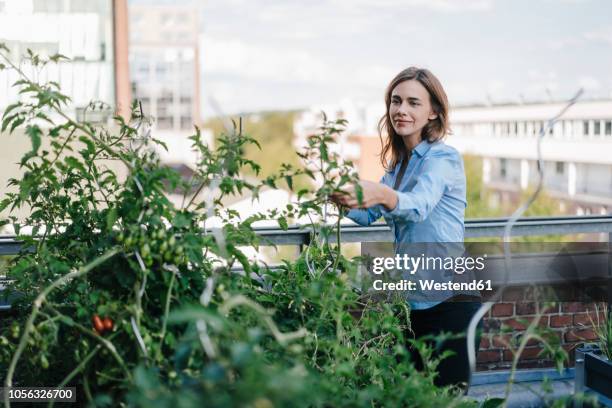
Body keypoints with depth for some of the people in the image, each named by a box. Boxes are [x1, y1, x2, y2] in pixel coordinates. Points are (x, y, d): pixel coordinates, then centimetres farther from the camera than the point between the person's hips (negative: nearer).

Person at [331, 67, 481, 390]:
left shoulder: (443, 157, -13)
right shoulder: (397, 162, 12)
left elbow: (418, 206, -32)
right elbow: (368, 214, 5)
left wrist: (382, 194, -52)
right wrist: (344, 199, -15)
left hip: (449, 299, -8)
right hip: (413, 300, 8)